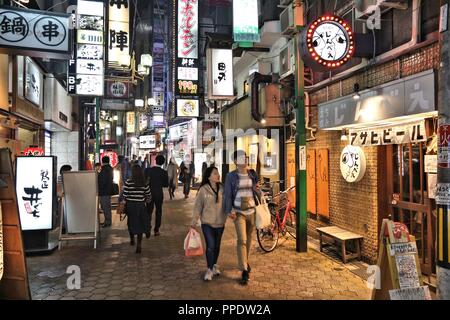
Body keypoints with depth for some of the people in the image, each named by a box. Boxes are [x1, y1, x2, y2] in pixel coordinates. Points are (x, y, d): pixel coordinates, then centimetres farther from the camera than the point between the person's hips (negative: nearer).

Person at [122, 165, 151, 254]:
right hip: (141, 206, 0)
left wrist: (127, 201, 10)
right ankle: (139, 244, 5)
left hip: (130, 206, 0)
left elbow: (124, 196, -9)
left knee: (131, 223, 20)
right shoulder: (145, 183, -8)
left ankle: (132, 240, 37)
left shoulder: (128, 182, -13)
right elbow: (148, 196, -1)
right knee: (140, 224, 9)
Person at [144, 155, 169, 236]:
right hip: (159, 194, -1)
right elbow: (166, 185, -6)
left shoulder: (148, 170, -9)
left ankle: (148, 229, 7)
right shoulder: (164, 172, -11)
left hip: (149, 193, 1)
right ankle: (156, 230, 16)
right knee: (158, 212, 12)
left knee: (149, 211, 11)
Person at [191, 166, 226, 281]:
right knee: (210, 246, -8)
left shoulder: (222, 189, -2)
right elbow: (198, 207, -6)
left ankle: (214, 265, 35)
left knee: (217, 246, 15)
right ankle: (209, 269, 9)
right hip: (207, 223, -3)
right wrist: (193, 222, -6)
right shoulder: (203, 190, -10)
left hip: (220, 223, 3)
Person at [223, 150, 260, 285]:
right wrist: (230, 210, -13)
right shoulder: (231, 176, -4)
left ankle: (245, 261, 37)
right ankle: (245, 271, -7)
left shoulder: (253, 174, 5)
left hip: (252, 211, 4)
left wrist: (257, 190, -11)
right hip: (239, 212, -4)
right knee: (242, 240, -11)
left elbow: (257, 192, 13)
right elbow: (228, 194, -4)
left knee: (248, 239, 15)